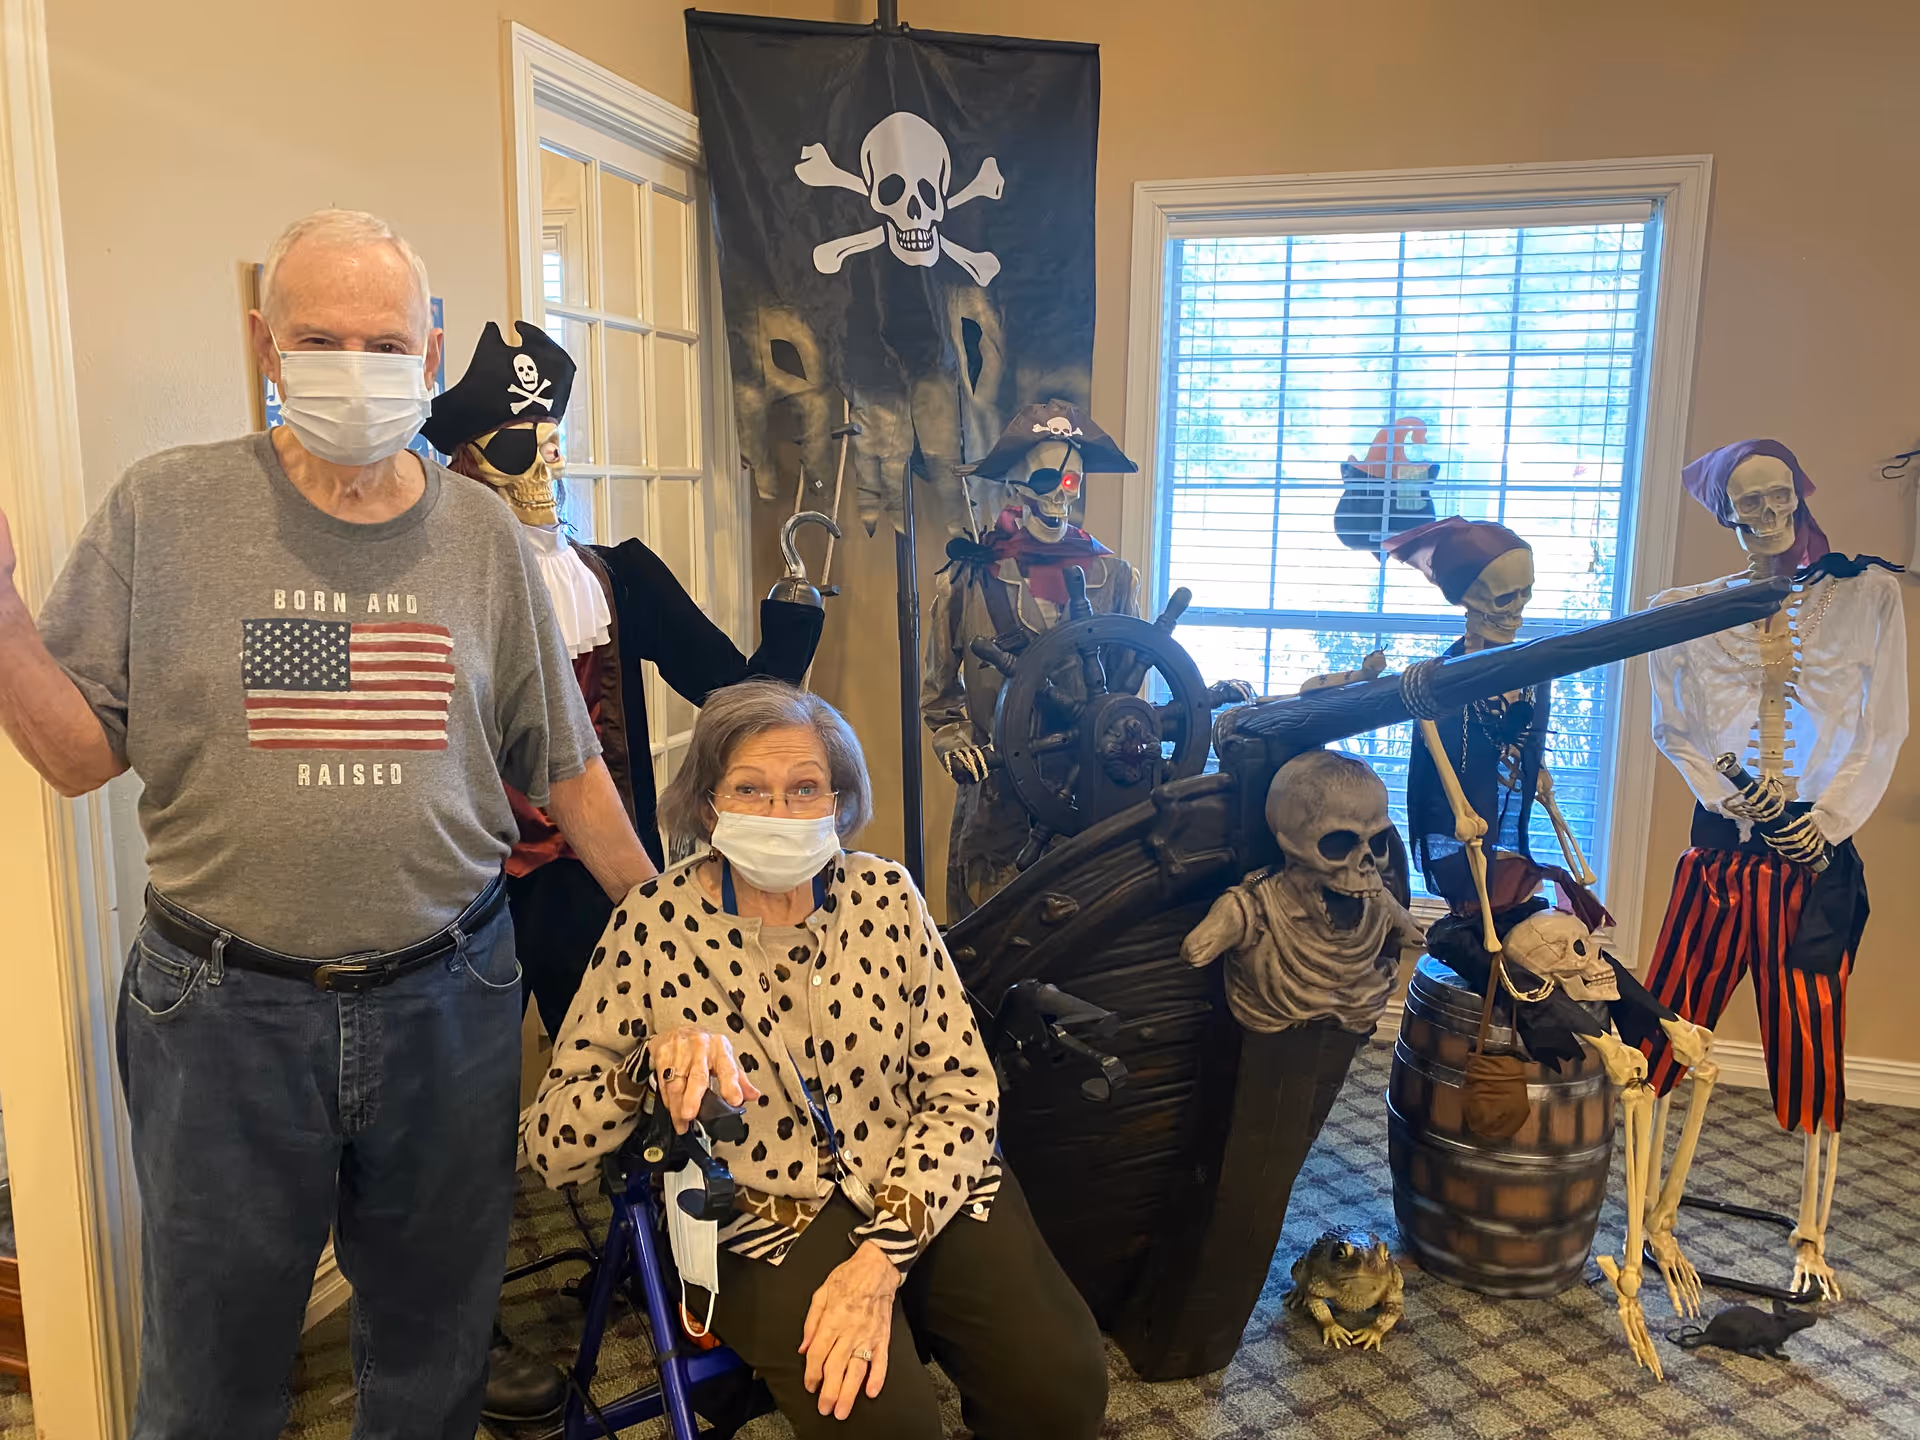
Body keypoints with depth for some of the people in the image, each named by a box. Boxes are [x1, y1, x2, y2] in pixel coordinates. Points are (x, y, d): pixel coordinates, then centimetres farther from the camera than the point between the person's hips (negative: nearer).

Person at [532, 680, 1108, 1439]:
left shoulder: (884, 894, -4)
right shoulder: (655, 925, -9)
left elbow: (963, 1088, -4)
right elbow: (552, 1145, -8)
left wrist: (884, 1253, -16)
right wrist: (649, 1064, -28)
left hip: (921, 1189, 3)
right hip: (764, 1219, -2)